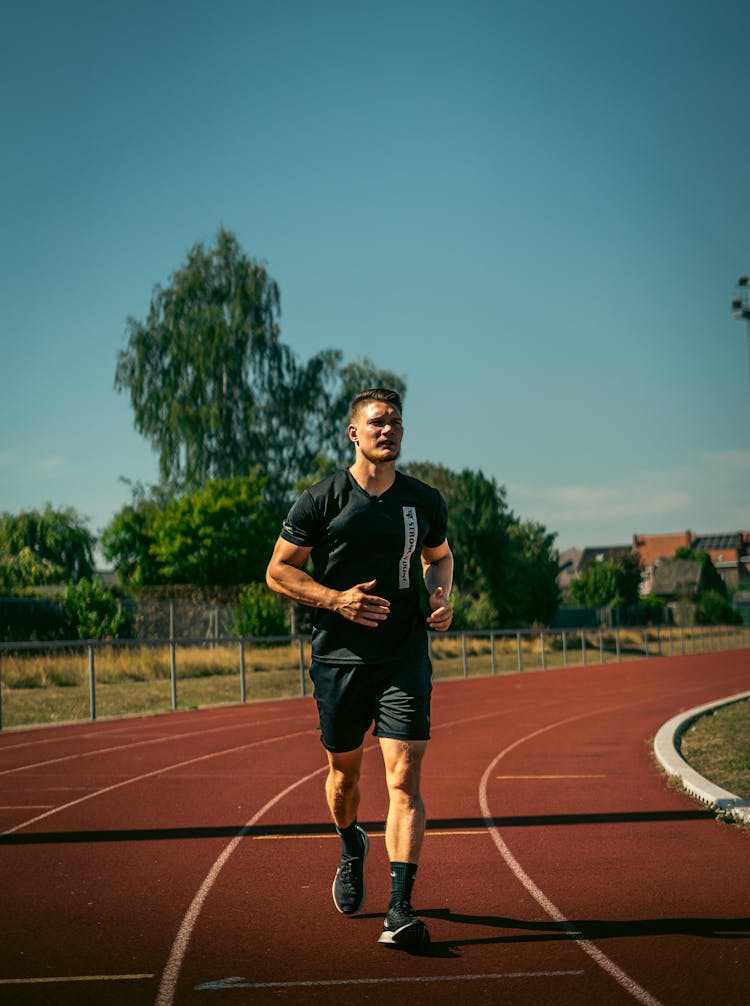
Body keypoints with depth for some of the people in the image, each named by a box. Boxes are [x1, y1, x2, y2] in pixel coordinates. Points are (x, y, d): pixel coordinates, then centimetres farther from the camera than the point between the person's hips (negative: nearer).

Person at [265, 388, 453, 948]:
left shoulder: (425, 502, 7)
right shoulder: (321, 502, -3)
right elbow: (278, 571, 0)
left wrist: (442, 596, 3)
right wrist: (336, 598, -15)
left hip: (405, 659, 1)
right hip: (340, 657, 0)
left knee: (405, 779, -12)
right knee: (344, 772, 15)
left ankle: (401, 910, -16)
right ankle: (353, 849, 48)